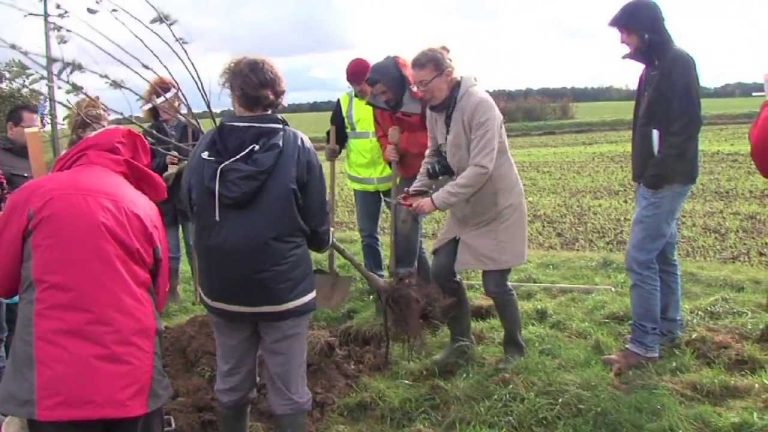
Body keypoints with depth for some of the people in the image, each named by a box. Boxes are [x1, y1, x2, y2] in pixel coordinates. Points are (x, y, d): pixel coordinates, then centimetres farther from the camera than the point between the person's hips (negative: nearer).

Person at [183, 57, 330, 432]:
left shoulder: (206, 147, -5)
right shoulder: (296, 146, -12)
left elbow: (190, 208, 7)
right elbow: (317, 223, -7)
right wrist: (321, 241, 16)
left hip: (222, 287, 3)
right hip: (284, 287, -3)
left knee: (231, 384, 20)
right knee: (288, 391, 9)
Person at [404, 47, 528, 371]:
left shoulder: (479, 104, -24)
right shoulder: (434, 110, 0)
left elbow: (481, 168, -29)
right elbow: (434, 155, 11)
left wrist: (436, 200, -29)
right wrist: (419, 188, -6)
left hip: (497, 206, -7)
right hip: (464, 208, 7)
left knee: (495, 284, -2)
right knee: (441, 272, 4)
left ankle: (515, 348, 22)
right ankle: (461, 342, 23)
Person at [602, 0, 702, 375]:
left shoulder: (677, 64, -13)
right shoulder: (657, 66, 15)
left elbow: (686, 126, -21)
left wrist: (658, 173, -22)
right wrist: (645, 174, 12)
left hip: (667, 180, -10)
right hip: (656, 179, 10)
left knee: (640, 257, -10)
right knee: (662, 255, 15)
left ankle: (643, 345, -4)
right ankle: (668, 329, 27)